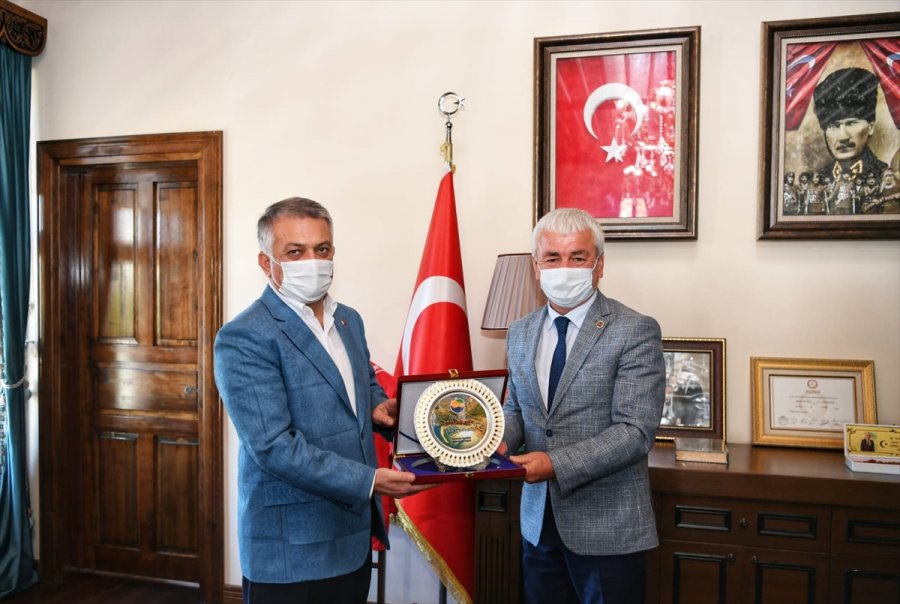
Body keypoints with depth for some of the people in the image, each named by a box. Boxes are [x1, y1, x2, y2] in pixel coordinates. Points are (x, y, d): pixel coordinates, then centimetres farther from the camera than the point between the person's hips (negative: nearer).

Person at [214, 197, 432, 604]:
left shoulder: (349, 320, 7)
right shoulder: (244, 339, -17)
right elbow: (273, 446, -23)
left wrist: (379, 407, -3)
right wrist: (369, 481, -23)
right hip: (292, 547, -6)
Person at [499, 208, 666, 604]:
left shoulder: (635, 332, -13)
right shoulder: (521, 334, 6)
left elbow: (635, 431, -19)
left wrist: (557, 464, -26)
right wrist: (501, 439, -7)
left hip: (608, 526, -5)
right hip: (539, 521, 5)